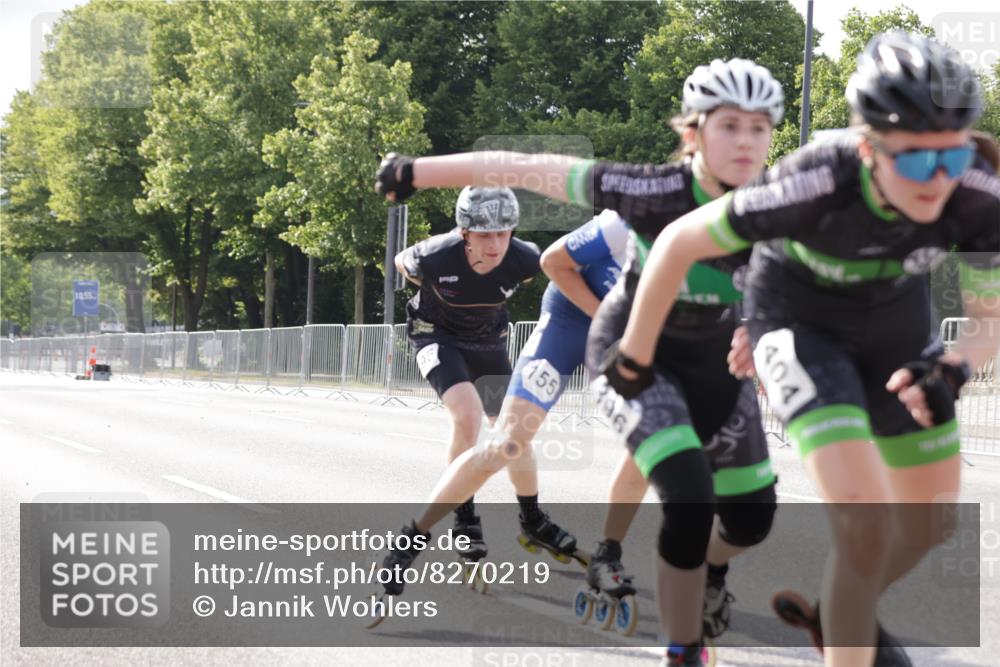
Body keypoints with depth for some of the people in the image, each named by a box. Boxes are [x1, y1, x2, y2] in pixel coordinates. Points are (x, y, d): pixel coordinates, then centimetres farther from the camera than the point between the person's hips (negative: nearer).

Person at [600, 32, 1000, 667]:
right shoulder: (815, 186, -38)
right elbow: (678, 243, -24)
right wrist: (635, 355, -10)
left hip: (896, 317, 4)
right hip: (800, 318, -4)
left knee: (932, 520, 11)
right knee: (865, 516, -22)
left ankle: (838, 611, 39)